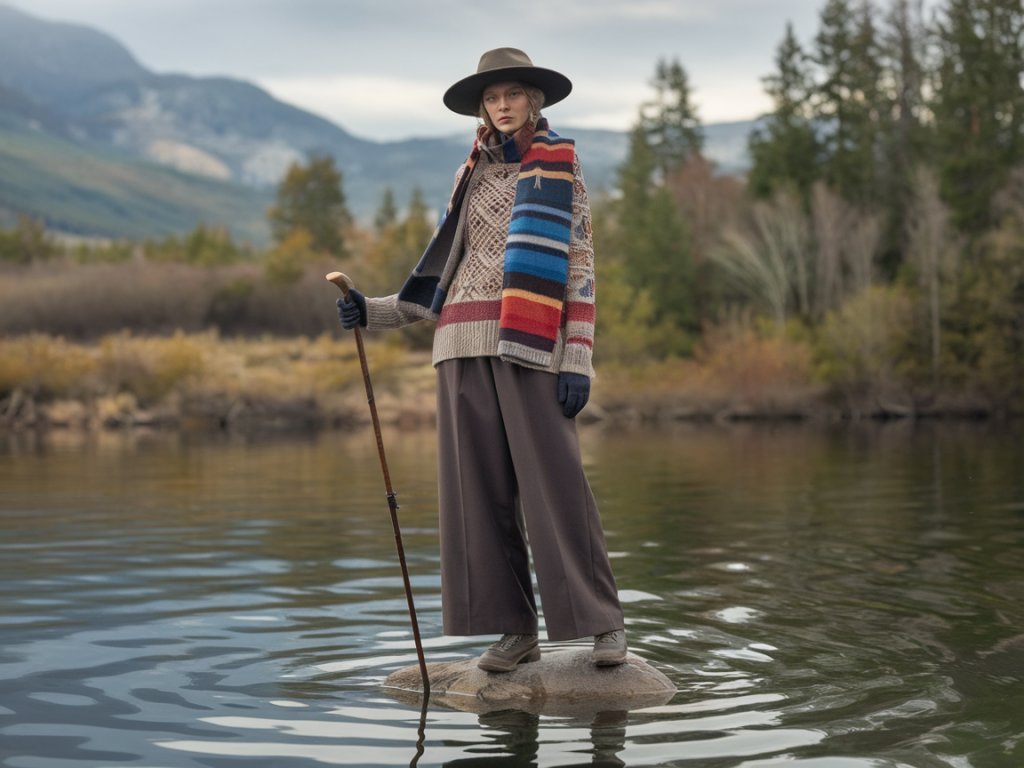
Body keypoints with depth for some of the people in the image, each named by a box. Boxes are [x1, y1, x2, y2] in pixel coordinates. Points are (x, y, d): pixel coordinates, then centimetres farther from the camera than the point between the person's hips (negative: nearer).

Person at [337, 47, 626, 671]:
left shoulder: (561, 163, 5)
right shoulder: (474, 176, 19)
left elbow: (578, 264, -2)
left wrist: (578, 360, -11)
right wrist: (374, 313, 9)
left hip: (531, 342, -5)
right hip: (467, 341, 5)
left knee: (553, 480, -10)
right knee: (480, 486, 1)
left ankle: (604, 621, -1)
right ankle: (517, 630, 7)